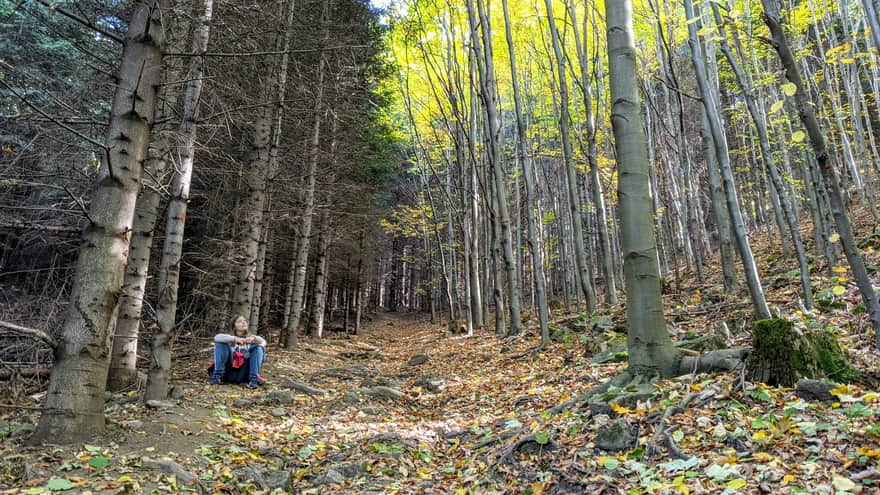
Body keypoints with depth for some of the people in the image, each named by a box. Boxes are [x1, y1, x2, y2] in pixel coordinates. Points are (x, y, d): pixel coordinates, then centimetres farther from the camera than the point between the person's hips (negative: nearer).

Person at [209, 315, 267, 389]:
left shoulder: (251, 337, 14)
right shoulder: (230, 338, 11)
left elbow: (263, 342, -8)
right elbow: (216, 337, -12)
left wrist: (254, 338, -32)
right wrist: (234, 339, -29)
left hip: (244, 374, 0)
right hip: (229, 373, 0)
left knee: (259, 347, -16)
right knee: (220, 343, -11)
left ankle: (254, 378, -25)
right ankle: (217, 375, -16)